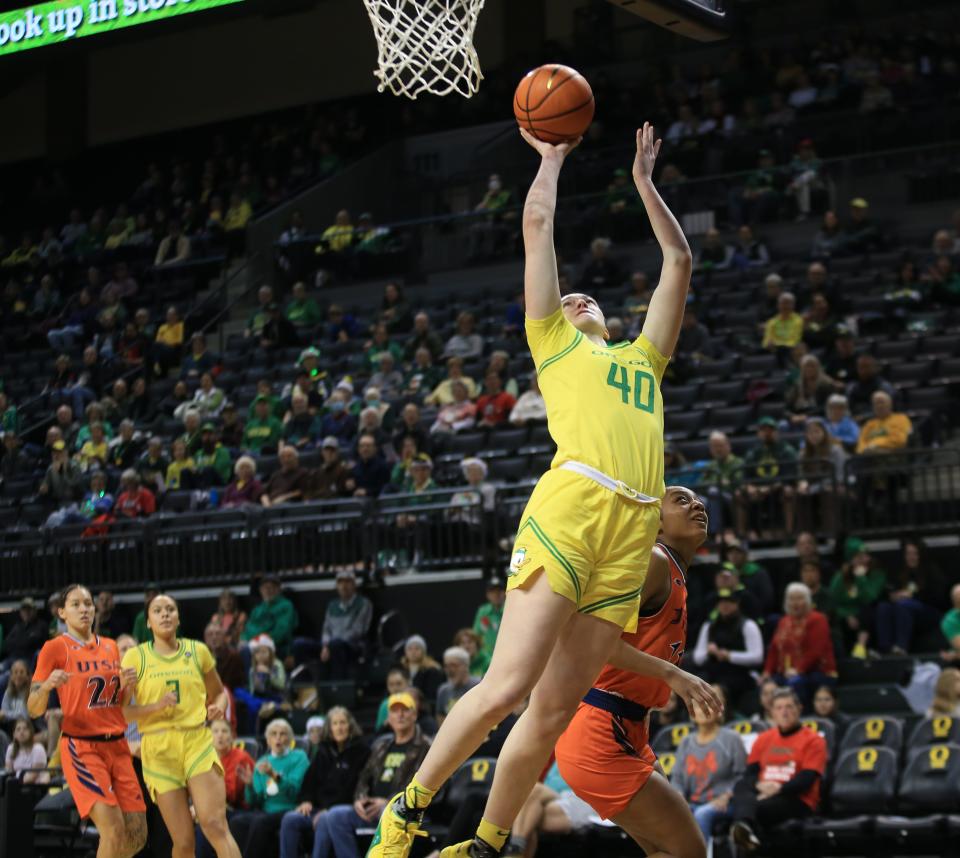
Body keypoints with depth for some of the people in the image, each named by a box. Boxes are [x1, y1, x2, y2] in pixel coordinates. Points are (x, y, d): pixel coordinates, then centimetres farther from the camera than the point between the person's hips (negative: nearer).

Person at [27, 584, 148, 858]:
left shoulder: (110, 647, 14)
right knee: (114, 830, -20)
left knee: (137, 836, 1)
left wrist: (125, 686, 1)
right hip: (81, 747, -6)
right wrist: (47, 685, -26)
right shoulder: (55, 648, -3)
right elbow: (34, 710, -6)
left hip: (117, 745, 6)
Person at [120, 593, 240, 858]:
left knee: (214, 825, -19)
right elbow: (120, 710, 0)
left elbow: (218, 692, 25)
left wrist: (218, 707, 2)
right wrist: (156, 706, -16)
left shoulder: (198, 651, 10)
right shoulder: (135, 657, 5)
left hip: (198, 743, 0)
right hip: (158, 749, 0)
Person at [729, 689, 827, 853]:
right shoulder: (764, 739, 21)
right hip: (763, 794, 3)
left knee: (756, 806, -35)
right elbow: (750, 773, 11)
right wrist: (759, 785, -15)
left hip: (797, 801, -3)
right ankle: (745, 826, -61)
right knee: (741, 786, -33)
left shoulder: (813, 740, 6)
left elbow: (807, 779, -7)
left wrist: (779, 788, -25)